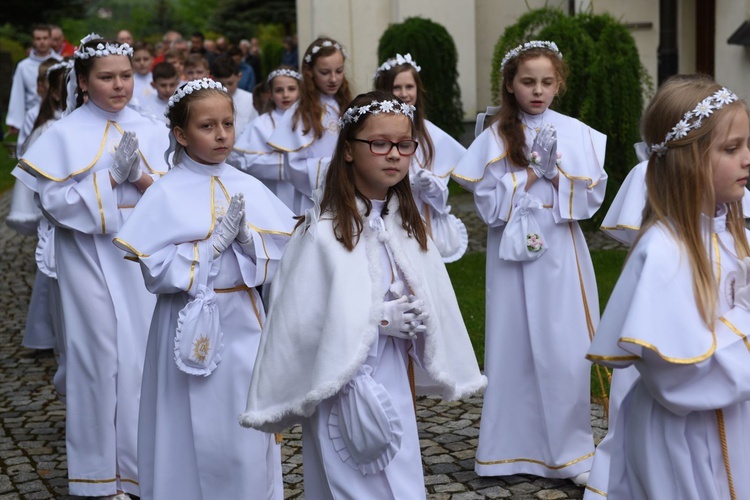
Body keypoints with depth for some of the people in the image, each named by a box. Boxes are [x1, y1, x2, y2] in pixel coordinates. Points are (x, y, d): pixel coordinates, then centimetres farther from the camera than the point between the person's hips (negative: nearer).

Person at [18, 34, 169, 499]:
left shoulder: (151, 131, 7)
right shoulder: (65, 135, -1)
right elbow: (56, 200, -9)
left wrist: (139, 175, -16)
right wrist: (110, 176, -16)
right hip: (92, 258, -3)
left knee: (148, 351, 3)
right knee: (103, 356, 0)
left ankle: (144, 461, 19)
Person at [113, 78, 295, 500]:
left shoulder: (249, 188, 3)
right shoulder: (167, 195, -7)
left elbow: (283, 254, 1)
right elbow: (157, 272, -13)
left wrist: (249, 238, -17)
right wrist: (216, 242, -18)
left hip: (244, 321, 3)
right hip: (193, 324, -3)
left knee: (249, 433, 9)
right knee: (198, 436, 5)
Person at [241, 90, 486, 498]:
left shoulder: (407, 225, 6)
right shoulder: (324, 230, -14)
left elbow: (431, 299, 13)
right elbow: (300, 318, -16)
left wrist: (420, 317, -9)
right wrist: (376, 318, -18)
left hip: (394, 385, 6)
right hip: (344, 386, -6)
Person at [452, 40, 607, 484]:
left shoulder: (577, 134, 4)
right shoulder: (496, 137, 1)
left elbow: (592, 198, 0)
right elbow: (490, 204, -5)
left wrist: (556, 174, -14)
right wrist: (532, 172, -12)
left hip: (561, 252, 1)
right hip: (513, 253, 0)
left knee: (566, 351, -1)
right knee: (516, 348, 5)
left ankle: (570, 451, 11)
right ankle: (514, 448, 17)